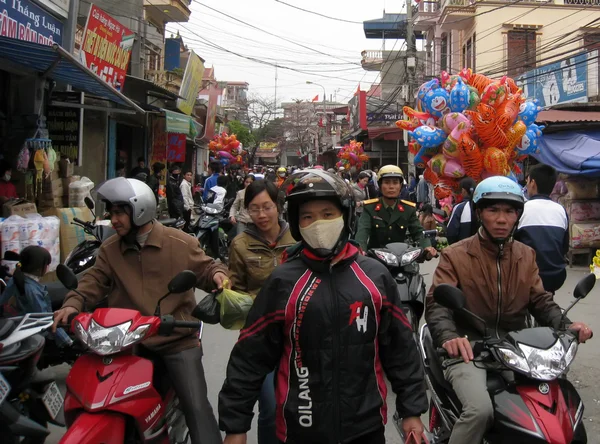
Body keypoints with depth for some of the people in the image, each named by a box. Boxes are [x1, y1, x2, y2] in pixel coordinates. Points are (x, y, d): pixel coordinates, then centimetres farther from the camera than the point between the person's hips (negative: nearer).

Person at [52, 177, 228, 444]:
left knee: (196, 406, -9)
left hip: (177, 339, -3)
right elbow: (94, 281, 4)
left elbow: (204, 269, 4)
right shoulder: (110, 249, 8)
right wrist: (73, 304, -14)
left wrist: (217, 274, -19)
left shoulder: (181, 243, -3)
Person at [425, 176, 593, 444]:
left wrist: (565, 325, -10)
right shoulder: (455, 256, 0)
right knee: (480, 409, -31)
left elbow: (540, 301, 13)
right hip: (469, 349, -5)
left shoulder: (526, 256, 16)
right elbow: (437, 302, -12)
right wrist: (449, 336, -33)